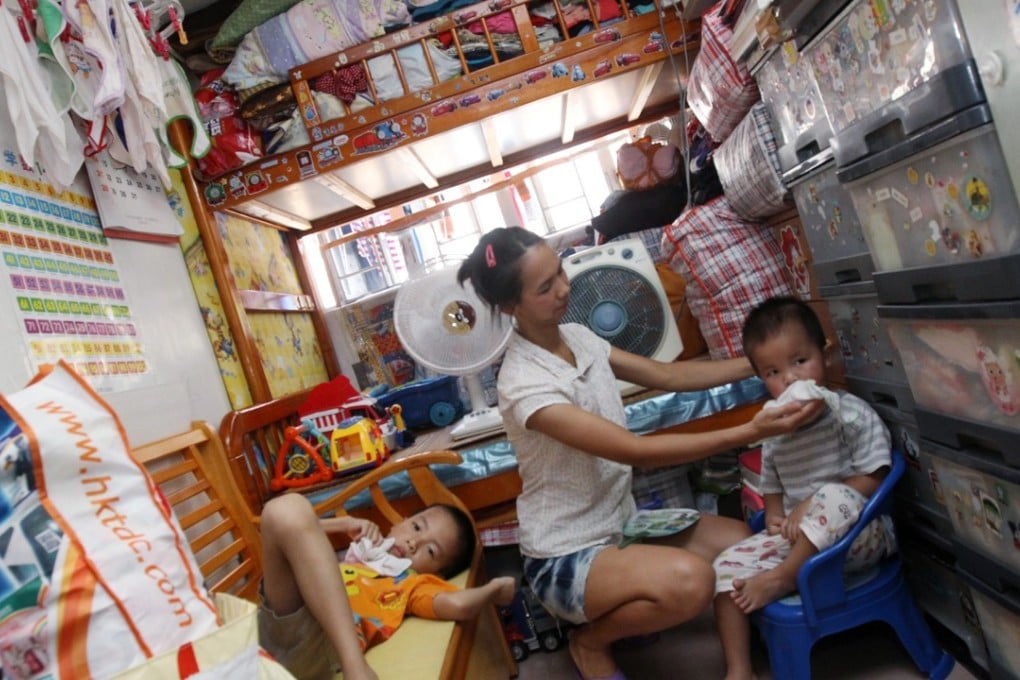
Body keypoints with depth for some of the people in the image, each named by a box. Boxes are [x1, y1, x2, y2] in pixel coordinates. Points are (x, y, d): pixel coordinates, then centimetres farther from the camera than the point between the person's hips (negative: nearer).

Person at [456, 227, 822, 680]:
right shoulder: (524, 385, -27)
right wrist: (749, 432, -31)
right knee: (688, 581, -31)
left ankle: (633, 614, 17)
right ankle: (591, 642, -1)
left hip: (619, 521, 8)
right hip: (567, 558, -8)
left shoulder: (576, 337, -2)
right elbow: (636, 451, -30)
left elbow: (668, 376, 4)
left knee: (741, 540, 1)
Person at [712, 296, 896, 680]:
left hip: (858, 534, -5)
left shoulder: (850, 413, -9)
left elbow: (873, 480, -15)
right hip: (796, 541, 5)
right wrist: (776, 518, -7)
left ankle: (781, 578, -22)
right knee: (727, 566, -13)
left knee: (834, 497, -38)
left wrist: (812, 505, -20)